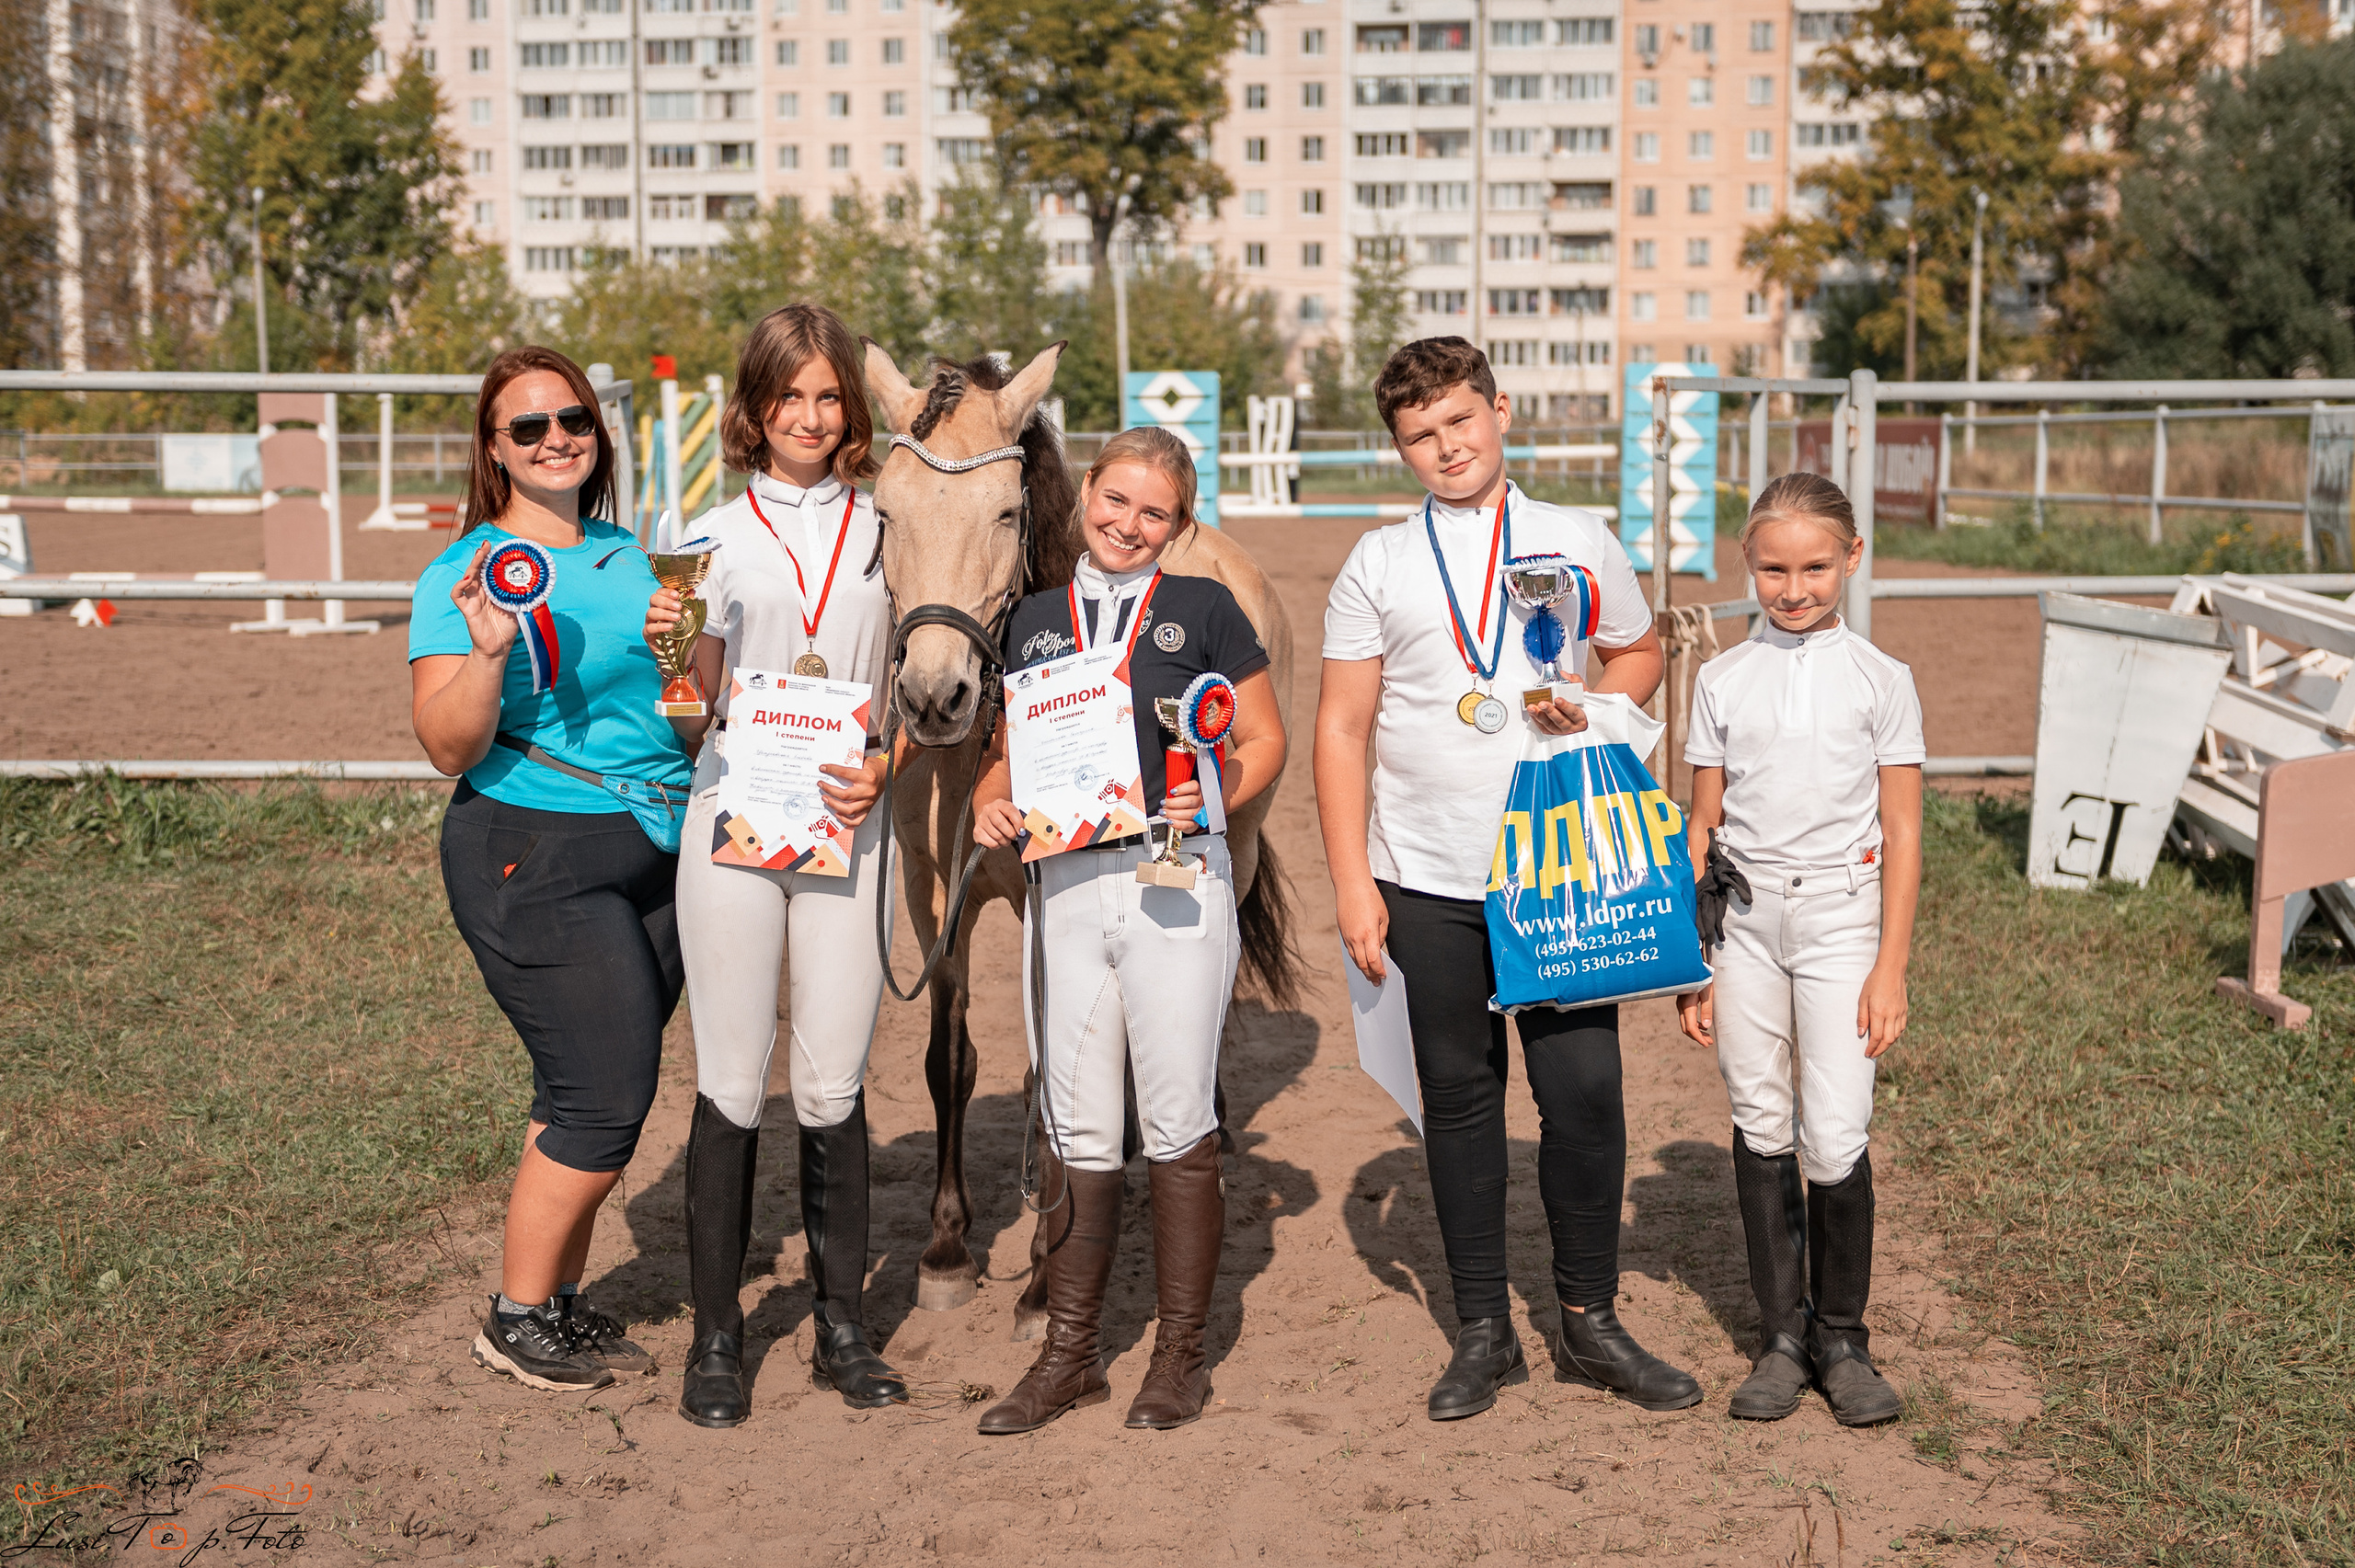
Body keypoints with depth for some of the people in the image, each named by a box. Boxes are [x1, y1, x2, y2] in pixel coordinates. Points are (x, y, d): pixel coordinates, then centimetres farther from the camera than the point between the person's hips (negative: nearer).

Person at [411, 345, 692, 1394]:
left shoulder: (626, 554, 12)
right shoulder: (465, 572, -7)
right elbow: (450, 747, -14)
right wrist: (487, 652, -30)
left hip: (654, 846, 7)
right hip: (534, 854, -7)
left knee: (591, 1096, 11)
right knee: (604, 1096, -7)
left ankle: (559, 1300, 25)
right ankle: (514, 1323, 11)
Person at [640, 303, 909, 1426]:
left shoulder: (884, 530, 9)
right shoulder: (714, 537, 6)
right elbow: (695, 720, 9)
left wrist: (881, 767, -7)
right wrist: (664, 652, -11)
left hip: (846, 830, 1)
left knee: (835, 1083, 4)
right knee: (732, 1085, 1)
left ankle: (842, 1329, 17)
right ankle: (715, 1341, 12)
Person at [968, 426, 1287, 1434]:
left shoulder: (1204, 610, 2)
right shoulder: (1034, 622, 12)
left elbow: (1265, 742, 3)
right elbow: (1012, 751, 18)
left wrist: (1215, 794, -15)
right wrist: (990, 806, -3)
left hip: (1175, 878, -3)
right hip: (1065, 887, 3)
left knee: (1178, 1126, 4)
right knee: (1075, 1132, 9)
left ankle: (1180, 1355, 18)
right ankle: (1069, 1356, 21)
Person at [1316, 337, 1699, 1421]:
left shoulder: (1580, 542, 6)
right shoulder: (1377, 566, 4)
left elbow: (1640, 653, 18)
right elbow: (1342, 729, 3)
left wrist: (1594, 708, -5)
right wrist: (1352, 883, -4)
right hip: (1428, 883, 0)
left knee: (1584, 1093, -1)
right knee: (1459, 1098, 8)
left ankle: (1590, 1322, 17)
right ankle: (1484, 1332, 20)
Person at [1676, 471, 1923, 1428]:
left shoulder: (1881, 681, 2)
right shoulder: (1722, 681, 6)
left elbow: (1902, 836, 2)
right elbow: (1701, 827, 8)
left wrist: (1891, 968, -3)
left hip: (1841, 918, -2)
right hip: (1743, 919, 2)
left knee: (1835, 1141, -7)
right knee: (1761, 1130, 6)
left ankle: (1842, 1339, 12)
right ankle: (1782, 1337, 19)